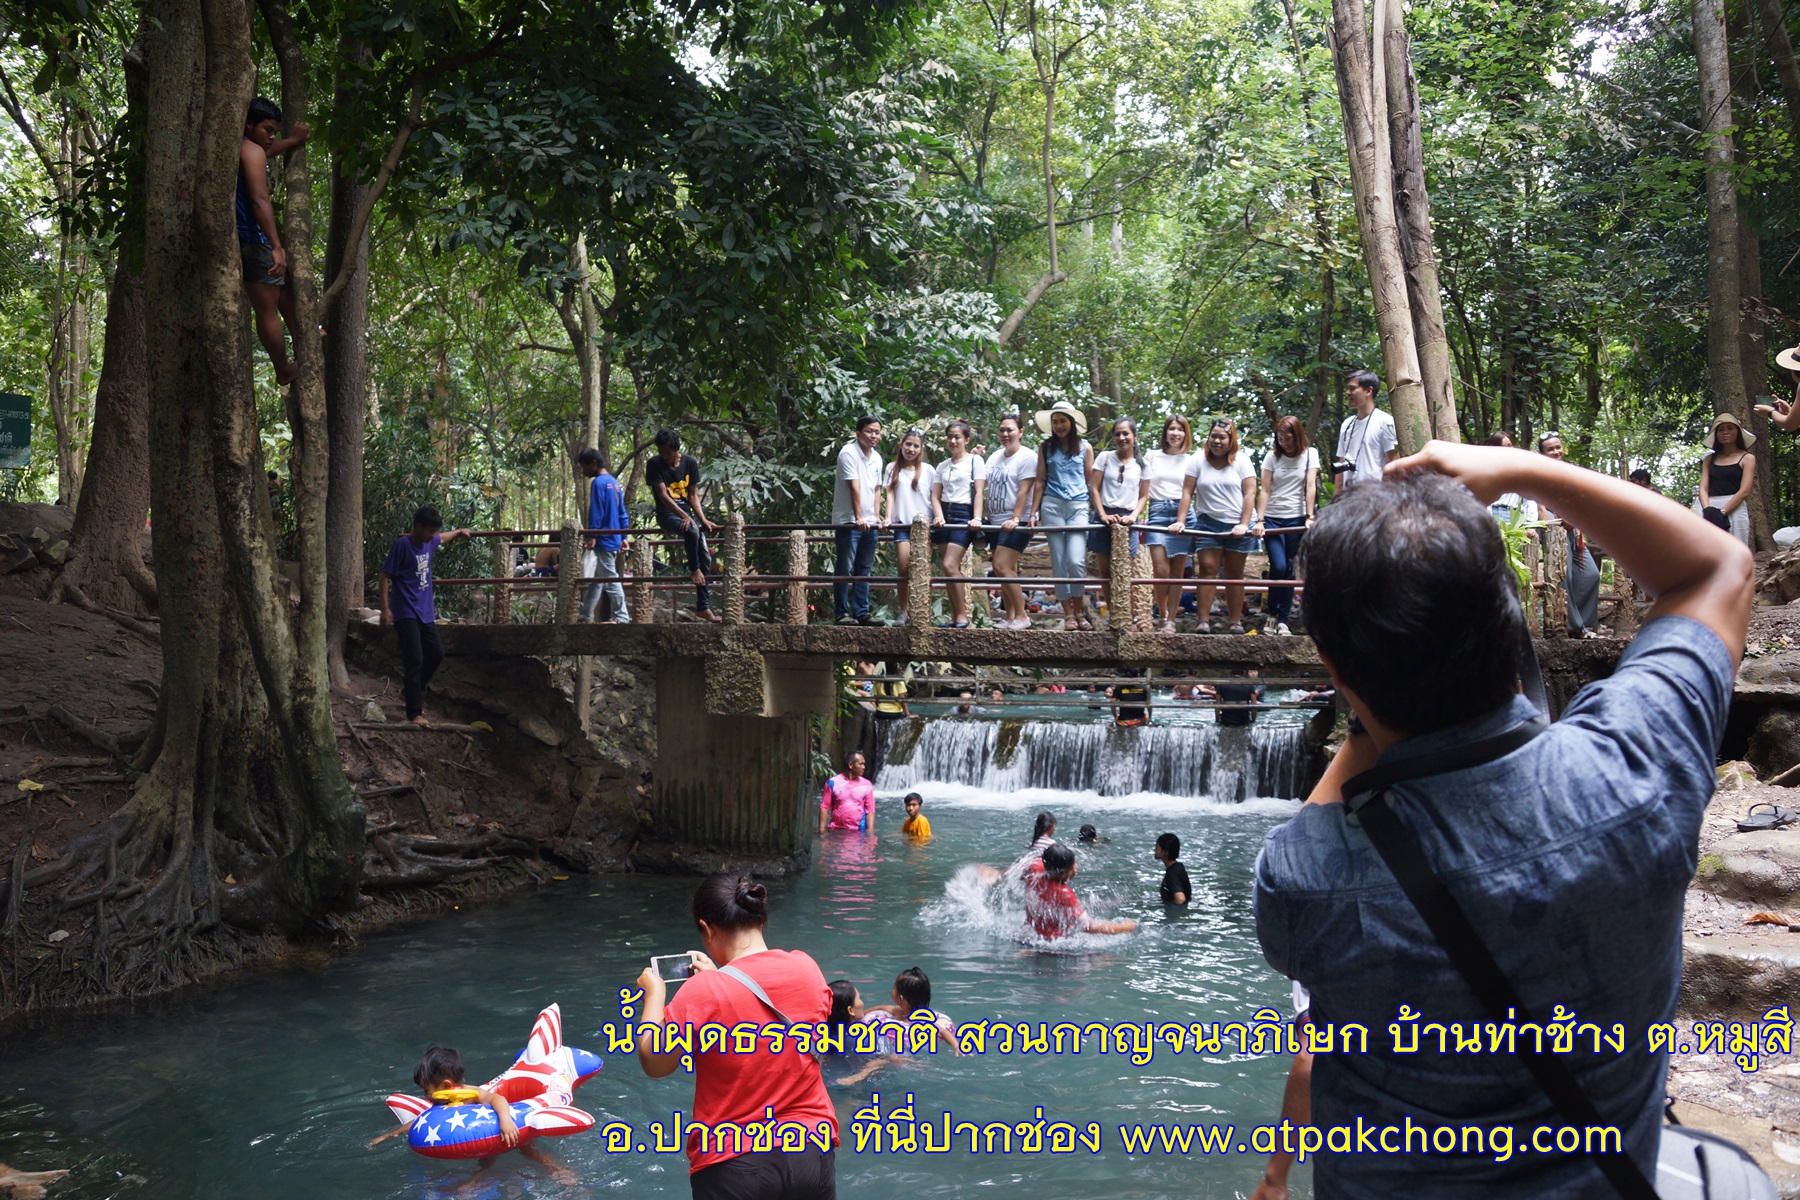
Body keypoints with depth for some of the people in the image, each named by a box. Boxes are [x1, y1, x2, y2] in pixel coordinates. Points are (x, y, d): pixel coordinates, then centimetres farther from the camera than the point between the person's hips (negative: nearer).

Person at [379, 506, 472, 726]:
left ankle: (411, 690, 30)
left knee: (436, 653, 10)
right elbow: (385, 576, -13)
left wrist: (459, 531, 49)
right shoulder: (402, 544, -13)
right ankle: (414, 712, -9)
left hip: (425, 611, 8)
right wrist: (385, 609, -18)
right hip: (406, 612, -8)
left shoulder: (429, 542, 8)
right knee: (414, 659, -12)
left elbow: (442, 540, 34)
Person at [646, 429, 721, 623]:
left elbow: (693, 495, 5)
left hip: (687, 513, 5)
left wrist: (703, 520, -8)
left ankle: (703, 607, 2)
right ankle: (693, 569, -12)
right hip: (667, 514, -5)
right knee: (691, 531, -36)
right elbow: (663, 495, -17)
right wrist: (684, 517, -29)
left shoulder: (690, 463, 2)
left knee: (705, 558, -2)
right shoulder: (654, 465, -9)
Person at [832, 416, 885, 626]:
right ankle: (842, 613, -1)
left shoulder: (876, 458, 13)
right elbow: (854, 487, -16)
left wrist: (876, 517, 6)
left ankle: (861, 612, 13)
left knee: (864, 569, 9)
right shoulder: (848, 453, -11)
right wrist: (858, 518, -20)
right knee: (845, 569, -5)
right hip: (848, 521, -7)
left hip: (869, 522, 7)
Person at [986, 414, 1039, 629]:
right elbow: (986, 488, 14)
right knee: (1006, 571, 7)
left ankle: (1021, 617, -11)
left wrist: (1015, 519, -22)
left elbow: (1024, 491, -15)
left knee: (1002, 567, -17)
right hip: (997, 522, 8)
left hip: (1017, 523, -8)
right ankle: (1010, 617, 13)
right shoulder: (994, 457, 16)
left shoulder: (1028, 457, -6)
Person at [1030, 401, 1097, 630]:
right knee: (1059, 563, 0)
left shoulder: (1085, 447, 10)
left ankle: (1079, 611, 4)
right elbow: (1040, 481, 10)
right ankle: (1068, 614, 8)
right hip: (1052, 506, 1)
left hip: (1078, 507, -1)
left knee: (1076, 561, -13)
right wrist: (1034, 512, 6)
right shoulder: (1046, 447, 11)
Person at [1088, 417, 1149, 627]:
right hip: (1105, 518, 1)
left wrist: (1133, 516, -7)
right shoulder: (1105, 457, 7)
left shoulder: (1142, 464, 9)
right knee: (1104, 572, 2)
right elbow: (1094, 489, 3)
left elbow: (1143, 496, 10)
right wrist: (1103, 515, -8)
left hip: (1128, 520, -1)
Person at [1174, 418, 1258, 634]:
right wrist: (1180, 521, -8)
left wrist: (1244, 524, -11)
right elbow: (1187, 492, 0)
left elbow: (1250, 493, -4)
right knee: (1207, 569, -9)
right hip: (1207, 523, 0)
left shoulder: (1241, 460, 1)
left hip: (1237, 525, 0)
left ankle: (1236, 622, 10)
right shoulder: (1199, 460, 2)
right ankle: (1203, 621, -9)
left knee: (1234, 574, 5)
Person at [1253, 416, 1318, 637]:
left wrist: (1309, 517, -12)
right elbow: (1265, 491, -3)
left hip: (1296, 519, 0)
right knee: (1278, 567, -13)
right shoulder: (1272, 456, 2)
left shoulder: (1310, 454, 3)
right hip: (1272, 518, 0)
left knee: (1289, 569, 1)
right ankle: (1272, 613, 7)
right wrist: (1259, 521, -12)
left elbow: (1310, 486, -3)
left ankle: (1283, 620, 7)